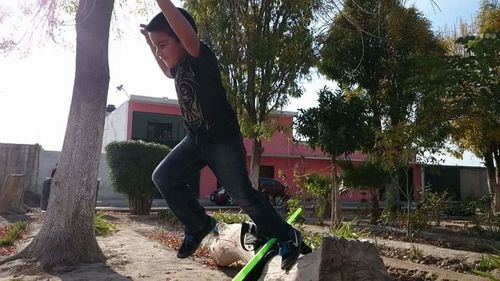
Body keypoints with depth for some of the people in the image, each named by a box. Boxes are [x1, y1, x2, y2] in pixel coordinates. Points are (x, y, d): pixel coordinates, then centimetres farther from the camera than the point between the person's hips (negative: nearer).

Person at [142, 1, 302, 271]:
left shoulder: (201, 58, -19)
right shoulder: (178, 65, 5)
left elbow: (188, 35, -42)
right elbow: (168, 71, 31)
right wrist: (149, 42, 22)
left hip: (223, 139, -8)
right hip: (195, 139, 8)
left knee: (243, 195, -4)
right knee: (163, 177, 1)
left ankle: (288, 237, 14)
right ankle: (198, 224, 14)